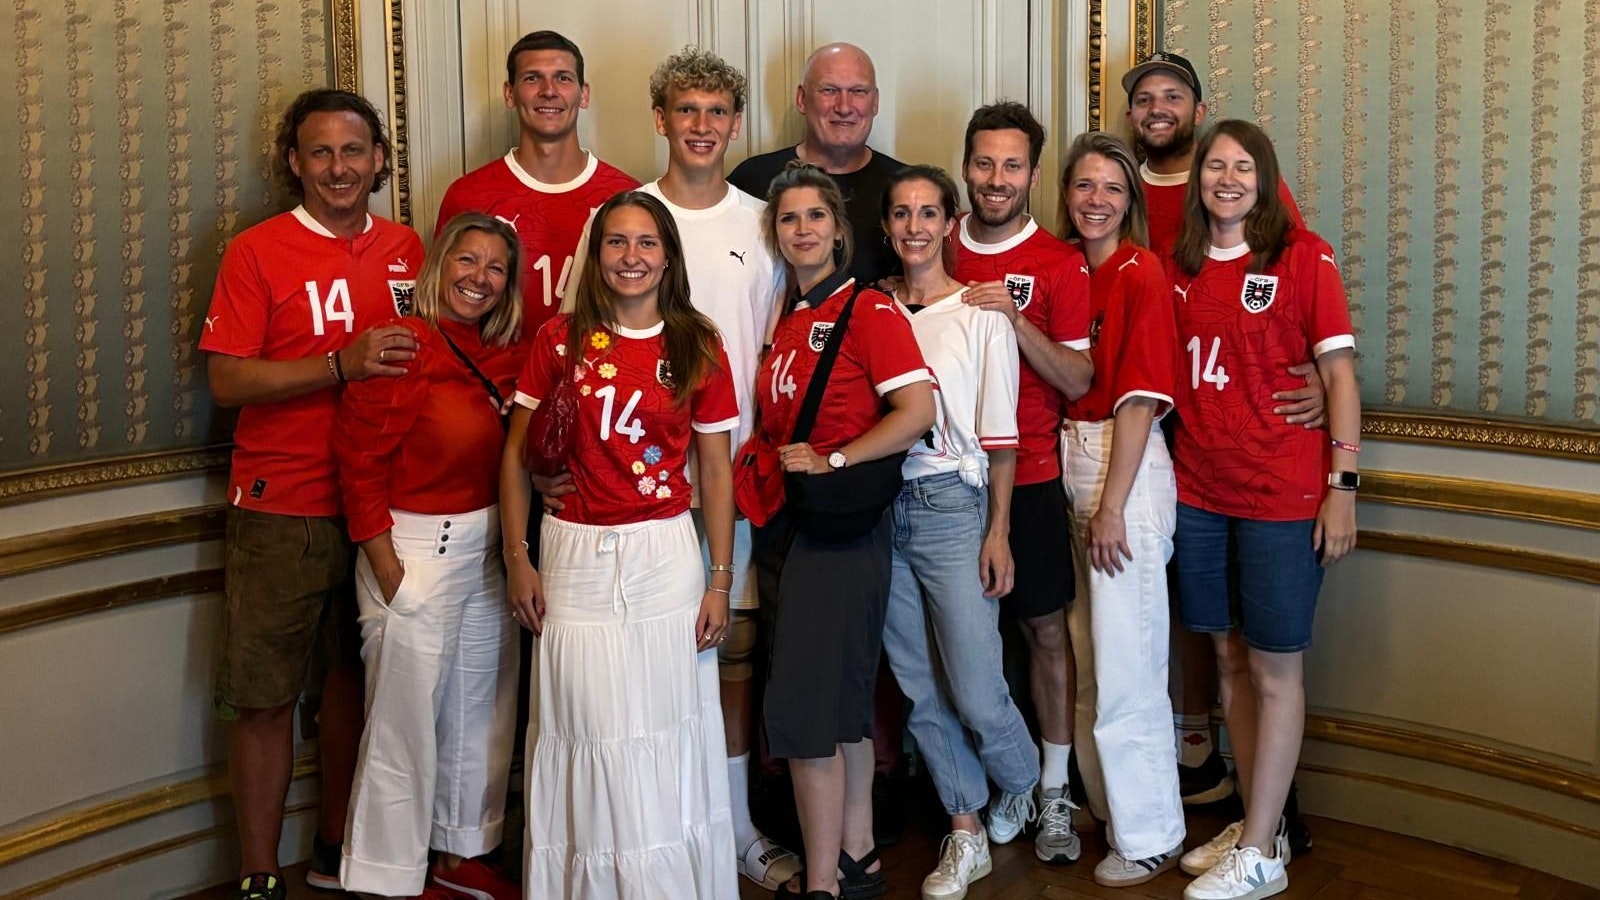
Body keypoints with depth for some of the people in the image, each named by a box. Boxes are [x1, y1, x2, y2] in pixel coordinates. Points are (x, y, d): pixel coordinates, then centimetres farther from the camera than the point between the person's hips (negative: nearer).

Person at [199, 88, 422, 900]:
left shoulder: (406, 248, 8)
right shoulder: (256, 252, -5)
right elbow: (226, 378, -11)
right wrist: (343, 365, -21)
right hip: (282, 509, -4)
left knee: (356, 675, 14)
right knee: (265, 697, 0)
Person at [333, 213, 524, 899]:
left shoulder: (504, 355, 4)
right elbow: (360, 463, -15)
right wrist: (387, 571, -15)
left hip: (489, 549, 7)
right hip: (417, 549, -7)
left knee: (481, 709, 18)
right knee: (406, 718, 2)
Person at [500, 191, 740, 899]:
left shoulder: (698, 348, 2)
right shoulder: (560, 340, 2)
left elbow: (715, 471, 4)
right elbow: (516, 452, 5)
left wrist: (721, 581, 0)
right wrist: (517, 560, -1)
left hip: (666, 556, 0)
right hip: (575, 557, 0)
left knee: (667, 738, 5)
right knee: (589, 737, 3)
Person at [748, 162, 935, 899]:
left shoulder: (868, 309, -9)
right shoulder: (789, 318, 13)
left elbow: (917, 410, -19)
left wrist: (830, 463, -17)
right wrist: (769, 462, 5)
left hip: (839, 526, -8)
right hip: (786, 526, 8)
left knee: (803, 706, -6)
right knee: (841, 702, 15)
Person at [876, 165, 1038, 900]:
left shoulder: (980, 314, -3)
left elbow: (1000, 435, -4)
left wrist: (998, 532, -7)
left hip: (951, 507, -4)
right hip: (882, 508, 4)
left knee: (976, 693, -5)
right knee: (920, 689, 8)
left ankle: (1037, 801, 24)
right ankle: (967, 833, 22)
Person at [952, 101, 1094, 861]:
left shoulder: (1060, 264, -3)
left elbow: (1078, 380, -10)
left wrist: (1015, 319, -21)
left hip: (1029, 475, -2)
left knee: (1045, 628, 5)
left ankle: (1053, 792, 17)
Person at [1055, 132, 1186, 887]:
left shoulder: (1141, 273, -11)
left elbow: (1140, 399, -14)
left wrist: (1112, 506, -16)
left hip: (1127, 469, -7)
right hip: (1067, 463, 7)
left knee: (1126, 663, -2)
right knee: (1088, 660, 15)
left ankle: (1150, 837, 12)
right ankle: (1111, 807, 30)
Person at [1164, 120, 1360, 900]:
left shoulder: (1303, 257, -5)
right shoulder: (1178, 266, 9)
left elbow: (1339, 372, -6)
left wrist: (1343, 486, -10)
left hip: (1282, 495, -5)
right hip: (1198, 491, 5)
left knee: (1275, 668, 1)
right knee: (1229, 658, 12)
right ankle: (1258, 823, 25)